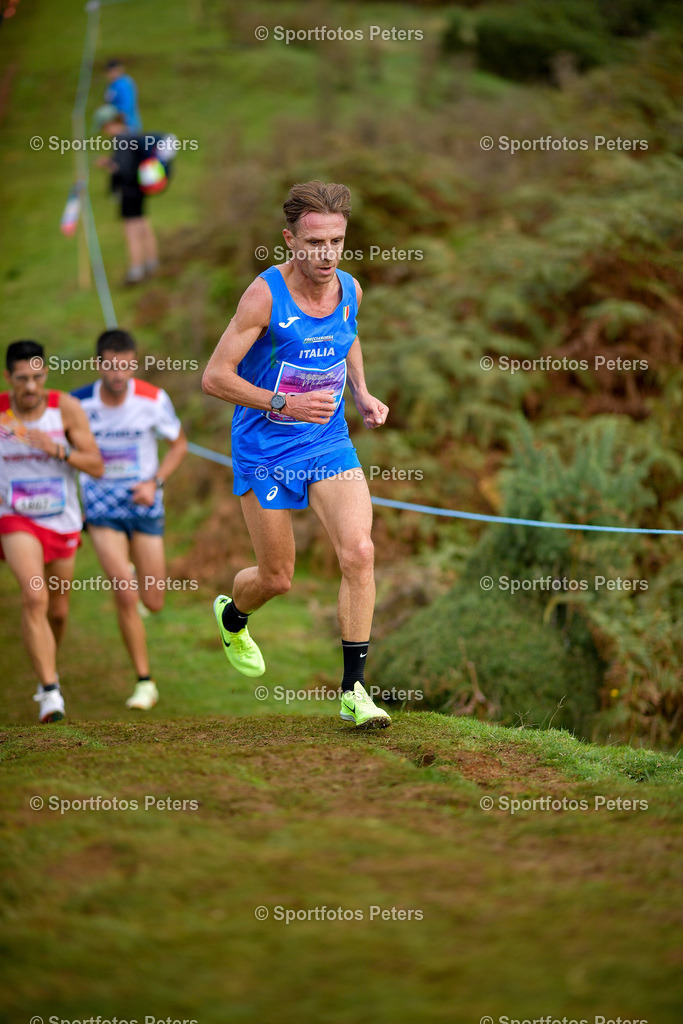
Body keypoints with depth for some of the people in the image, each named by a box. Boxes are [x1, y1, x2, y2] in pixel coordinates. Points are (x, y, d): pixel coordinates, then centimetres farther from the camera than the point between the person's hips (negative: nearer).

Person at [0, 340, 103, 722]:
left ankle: (49, 670, 46)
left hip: (63, 523, 2)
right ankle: (50, 691, -24)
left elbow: (97, 466, -10)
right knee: (34, 596, -25)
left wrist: (58, 449, -26)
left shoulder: (66, 408, -10)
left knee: (58, 611, 15)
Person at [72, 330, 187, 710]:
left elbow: (179, 443, 5)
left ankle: (129, 580, 44)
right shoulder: (78, 403, -11)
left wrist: (155, 483, -10)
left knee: (153, 603, 5)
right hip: (101, 509, -1)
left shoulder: (154, 400, -11)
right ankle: (145, 682, -1)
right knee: (126, 597, -15)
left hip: (145, 506, 1)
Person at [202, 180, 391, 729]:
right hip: (266, 451, -4)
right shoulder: (264, 295, -18)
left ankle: (354, 688, -8)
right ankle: (232, 615, 45)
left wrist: (362, 394, 7)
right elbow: (215, 376, -16)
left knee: (359, 552, -17)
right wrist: (284, 403, -23)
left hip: (330, 444, 4)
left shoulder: (350, 289, -1)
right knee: (278, 578, 6)